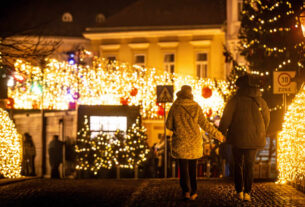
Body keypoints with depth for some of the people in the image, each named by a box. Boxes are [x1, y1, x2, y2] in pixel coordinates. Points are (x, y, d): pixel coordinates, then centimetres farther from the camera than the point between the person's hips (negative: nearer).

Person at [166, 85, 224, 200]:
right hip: (194, 141, 1)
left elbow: (169, 125, -1)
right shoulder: (196, 107, -4)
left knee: (183, 167, 6)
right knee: (193, 167, 11)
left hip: (180, 142, -1)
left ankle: (186, 191, -6)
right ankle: (193, 192, 8)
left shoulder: (175, 107, -7)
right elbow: (204, 124, -4)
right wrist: (218, 134, 6)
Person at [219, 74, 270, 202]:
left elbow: (226, 118, -11)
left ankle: (239, 191, 11)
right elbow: (266, 118, 13)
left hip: (238, 138, -3)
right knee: (249, 165, 11)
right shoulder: (259, 100, 4)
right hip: (254, 138, 3)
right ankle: (247, 192, 5)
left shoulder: (235, 99, -9)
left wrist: (221, 133, 3)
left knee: (238, 165, 12)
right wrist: (261, 133, 27)